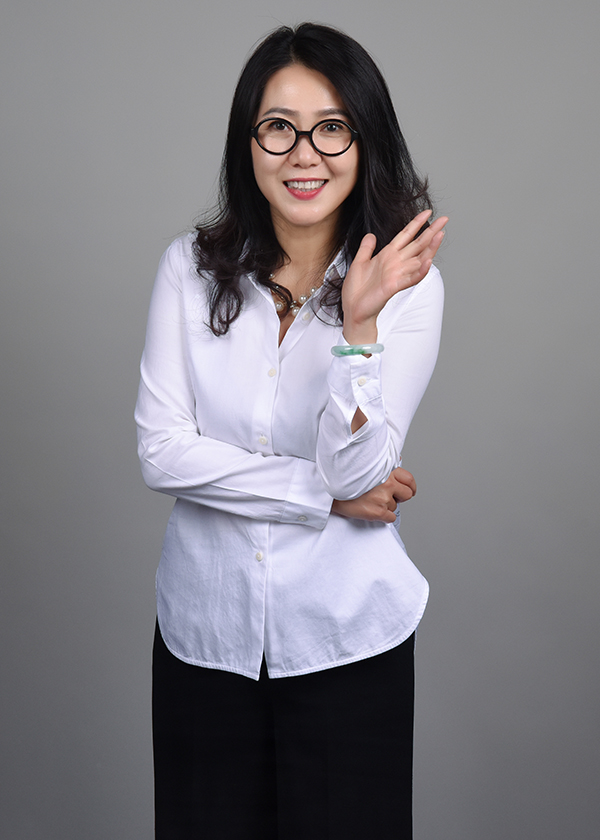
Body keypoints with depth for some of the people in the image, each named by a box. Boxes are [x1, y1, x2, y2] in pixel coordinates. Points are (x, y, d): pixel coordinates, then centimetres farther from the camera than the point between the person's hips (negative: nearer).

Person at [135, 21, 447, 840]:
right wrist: (323, 492, -13)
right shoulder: (192, 268, -4)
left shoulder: (407, 282, -9)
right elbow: (161, 451, -10)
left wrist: (359, 322, -27)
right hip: (204, 627, 2)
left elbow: (357, 471, -16)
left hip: (347, 639, -1)